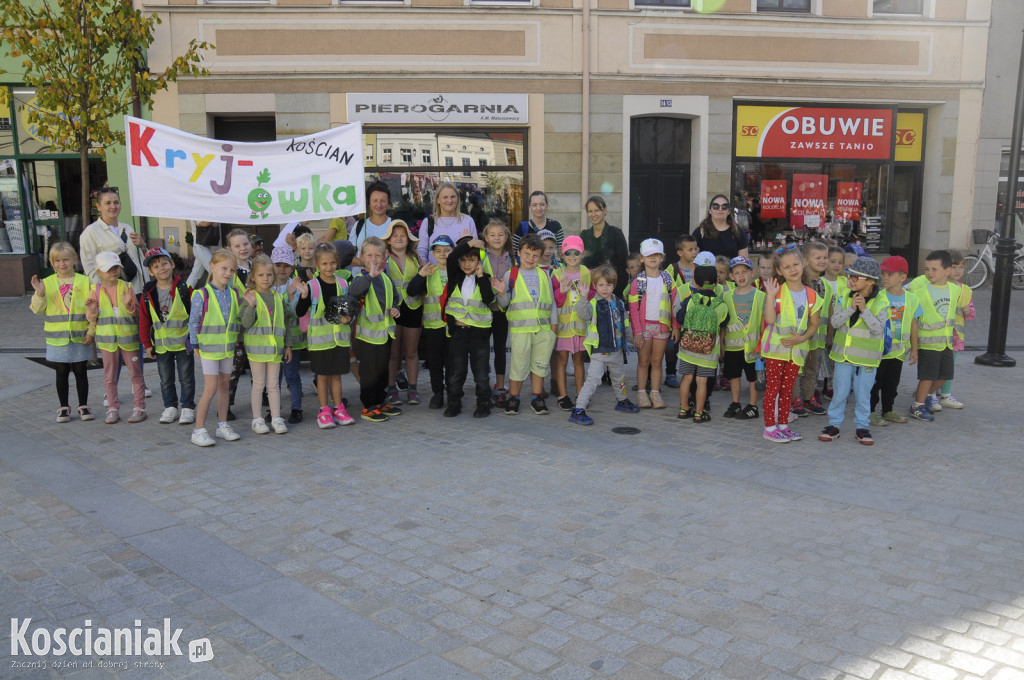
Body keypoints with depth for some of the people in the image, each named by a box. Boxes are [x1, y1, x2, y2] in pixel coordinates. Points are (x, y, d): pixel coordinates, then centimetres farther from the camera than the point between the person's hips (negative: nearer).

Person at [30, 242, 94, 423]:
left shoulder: (84, 282, -1)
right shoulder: (47, 283, 2)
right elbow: (38, 309, -1)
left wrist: (91, 331, -6)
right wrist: (39, 294, -18)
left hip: (80, 337, -1)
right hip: (57, 338, 1)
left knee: (80, 372, 7)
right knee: (62, 373, 9)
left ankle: (83, 406, 18)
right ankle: (64, 407, 20)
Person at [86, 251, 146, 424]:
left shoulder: (126, 287, -2)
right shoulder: (96, 291, 1)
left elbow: (137, 313, -1)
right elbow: (92, 319, 4)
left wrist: (129, 305, -20)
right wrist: (92, 310, -17)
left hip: (127, 337, -1)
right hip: (107, 338, 1)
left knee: (135, 373, 4)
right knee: (110, 376, 9)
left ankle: (139, 407, 12)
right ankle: (112, 409, 18)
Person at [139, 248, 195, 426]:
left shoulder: (184, 288, -9)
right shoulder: (148, 293, 1)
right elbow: (144, 321, 7)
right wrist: (147, 344, 5)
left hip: (183, 342, -3)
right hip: (161, 344, 3)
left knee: (186, 378, 5)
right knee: (166, 379, 13)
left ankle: (187, 407, 17)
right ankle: (170, 407, 26)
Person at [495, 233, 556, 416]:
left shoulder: (544, 275, 13)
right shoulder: (511, 275, 5)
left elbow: (551, 302, 15)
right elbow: (504, 304, 4)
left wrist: (554, 325, 10)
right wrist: (502, 293, -17)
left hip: (543, 329, 3)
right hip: (520, 328, -3)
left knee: (540, 364, 9)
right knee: (519, 365, -1)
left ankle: (537, 398, 21)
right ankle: (513, 398, 14)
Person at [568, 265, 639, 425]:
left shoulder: (619, 304, 8)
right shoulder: (594, 304, -11)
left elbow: (625, 324, 20)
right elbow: (583, 314, -33)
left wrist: (631, 339, 22)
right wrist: (582, 297, -43)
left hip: (617, 350, 6)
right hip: (599, 351, -6)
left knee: (619, 377, 25)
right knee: (593, 379, -16)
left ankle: (621, 401, 49)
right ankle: (578, 410, -16)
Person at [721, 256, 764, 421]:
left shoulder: (760, 296, -3)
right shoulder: (727, 296, 5)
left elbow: (764, 321, -2)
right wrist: (721, 343, 7)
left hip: (752, 345, -3)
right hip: (732, 344, 3)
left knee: (752, 376, 5)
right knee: (733, 375, 12)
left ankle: (752, 407, 16)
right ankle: (735, 405, 26)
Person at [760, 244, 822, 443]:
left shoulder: (811, 295, 3)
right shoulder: (778, 292, -5)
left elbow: (814, 325, 7)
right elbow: (770, 319, -17)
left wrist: (801, 338, -9)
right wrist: (770, 295, -23)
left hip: (797, 349, 3)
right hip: (775, 348, -3)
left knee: (787, 389, 13)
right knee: (773, 387, 0)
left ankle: (783, 425, 23)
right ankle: (769, 427, 7)